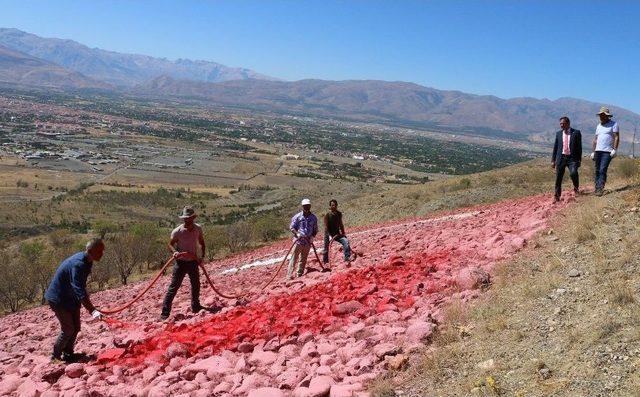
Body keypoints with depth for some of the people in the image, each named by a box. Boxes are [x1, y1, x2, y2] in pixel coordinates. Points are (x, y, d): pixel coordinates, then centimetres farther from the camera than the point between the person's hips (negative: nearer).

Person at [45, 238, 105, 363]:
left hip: (70, 297, 9)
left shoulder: (86, 261, -4)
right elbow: (79, 291, -42)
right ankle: (56, 356, 14)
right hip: (58, 299, -9)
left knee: (76, 328, 13)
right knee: (68, 329, -3)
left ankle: (68, 353, 29)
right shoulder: (78, 264, -34)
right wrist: (92, 310, -49)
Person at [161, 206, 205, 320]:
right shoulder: (177, 231, -18)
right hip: (181, 262, -5)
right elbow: (170, 244, -8)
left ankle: (195, 306, 38)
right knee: (173, 287, -6)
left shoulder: (198, 229, -6)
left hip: (193, 262, 5)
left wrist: (202, 256, -2)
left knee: (196, 285, 18)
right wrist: (174, 252, -30)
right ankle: (165, 312, -2)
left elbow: (201, 243, 9)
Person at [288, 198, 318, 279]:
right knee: (294, 257, -6)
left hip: (308, 241, 3)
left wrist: (312, 236, -3)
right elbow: (291, 227, 1)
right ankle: (290, 274, -7)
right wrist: (297, 233, -15)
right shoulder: (298, 216, -1)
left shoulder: (313, 218, 8)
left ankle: (299, 274, 18)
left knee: (303, 259, 9)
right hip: (298, 240, -3)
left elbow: (315, 230, 15)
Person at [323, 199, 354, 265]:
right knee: (326, 249, 3)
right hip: (329, 235, -3)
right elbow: (326, 227, -16)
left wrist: (343, 233, 11)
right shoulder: (327, 215, -12)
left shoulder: (339, 214, 3)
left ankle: (347, 258, -22)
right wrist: (329, 236, -26)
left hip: (337, 234, 3)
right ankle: (325, 262, 20)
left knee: (345, 241, -20)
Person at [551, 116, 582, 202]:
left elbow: (579, 147, 2)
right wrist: (553, 160, 8)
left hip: (572, 158, -3)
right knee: (558, 178, 1)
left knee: (573, 173, -23)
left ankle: (576, 187, 7)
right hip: (561, 158, 3)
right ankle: (556, 196, 12)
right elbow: (555, 147, 12)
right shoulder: (558, 133, 10)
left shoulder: (576, 133, 1)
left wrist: (579, 159, -3)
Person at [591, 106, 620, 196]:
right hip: (598, 151, 6)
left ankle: (600, 189, -18)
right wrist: (593, 152, 14)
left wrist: (614, 150, -15)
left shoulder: (613, 124, 1)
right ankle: (597, 188, 13)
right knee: (597, 171, 6)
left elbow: (617, 137, -6)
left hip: (607, 152, -6)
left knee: (602, 170, -15)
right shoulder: (599, 126, 18)